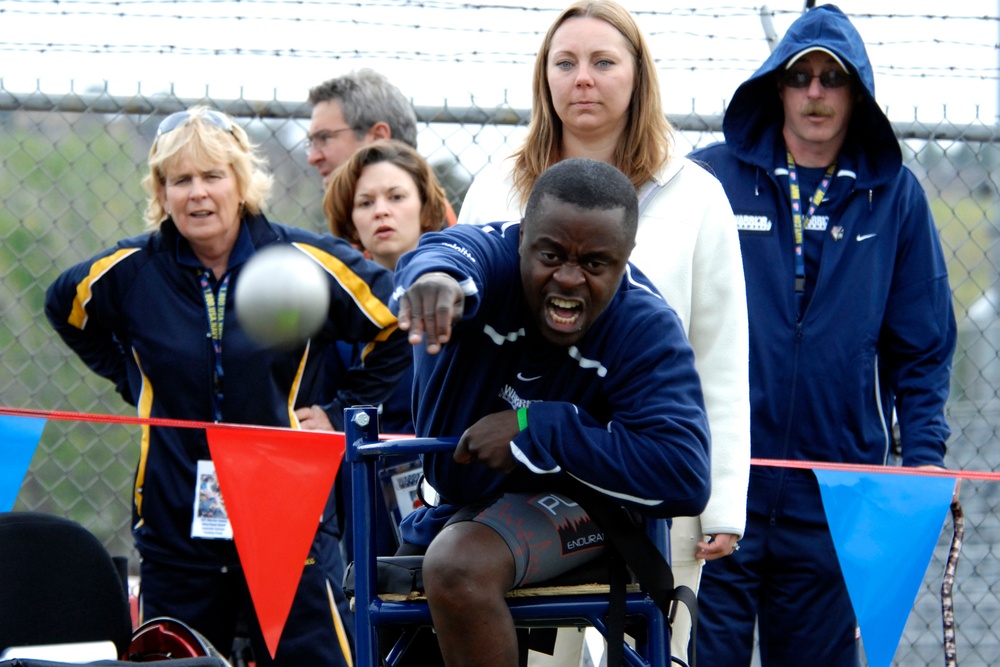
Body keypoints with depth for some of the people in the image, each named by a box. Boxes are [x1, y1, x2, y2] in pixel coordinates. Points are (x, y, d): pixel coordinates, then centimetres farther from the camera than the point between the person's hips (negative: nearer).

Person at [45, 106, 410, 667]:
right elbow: (66, 311, 24)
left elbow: (400, 332, 7)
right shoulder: (130, 272, 1)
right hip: (174, 530, 2)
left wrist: (342, 411, 2)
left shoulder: (308, 262, -4)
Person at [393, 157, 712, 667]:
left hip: (570, 505, -4)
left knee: (459, 566, -33)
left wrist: (537, 429, -33)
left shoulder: (647, 329, -21)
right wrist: (435, 275, -75)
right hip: (445, 502, 4)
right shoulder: (493, 255, -20)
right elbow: (450, 252, -47)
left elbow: (684, 477, -31)